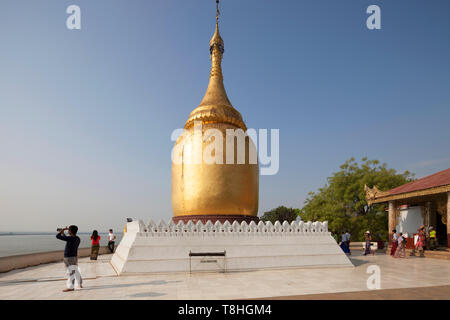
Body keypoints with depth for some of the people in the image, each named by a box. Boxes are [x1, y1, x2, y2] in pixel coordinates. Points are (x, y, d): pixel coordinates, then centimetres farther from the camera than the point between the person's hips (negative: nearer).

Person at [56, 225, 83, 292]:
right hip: (75, 256, 9)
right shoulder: (77, 238, 7)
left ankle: (70, 287, 0)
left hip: (69, 258, -9)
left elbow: (58, 236, -15)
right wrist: (63, 234, 25)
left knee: (71, 272, -4)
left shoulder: (70, 238, -19)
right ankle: (80, 284, 26)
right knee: (76, 271, 17)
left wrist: (62, 230, -1)